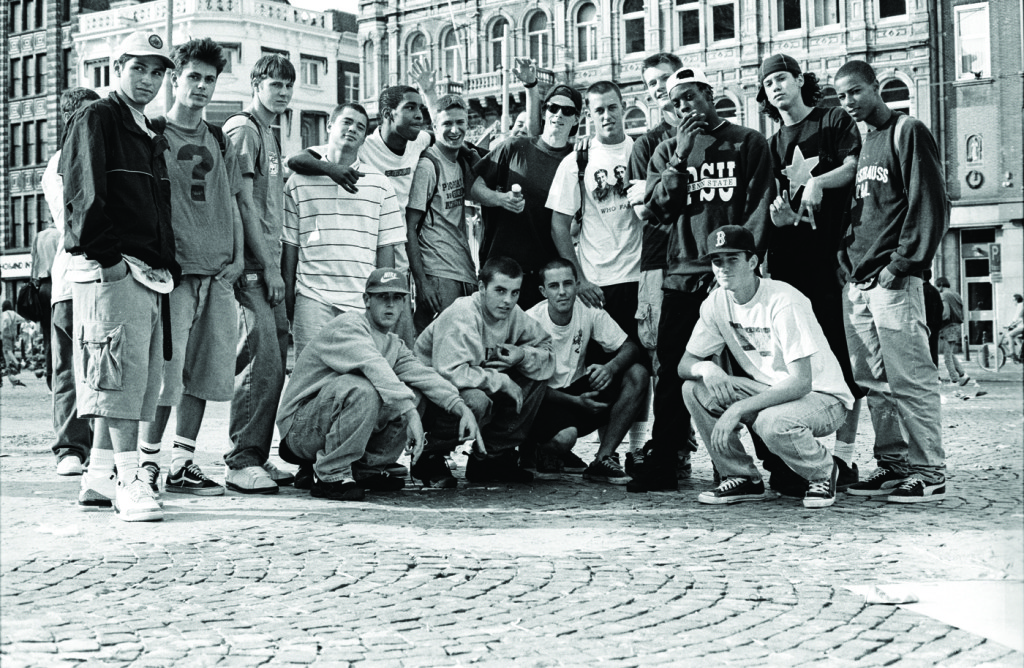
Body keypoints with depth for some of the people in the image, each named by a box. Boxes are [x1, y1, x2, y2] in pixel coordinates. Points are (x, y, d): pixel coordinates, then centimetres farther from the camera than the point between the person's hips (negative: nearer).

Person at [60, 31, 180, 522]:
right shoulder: (95, 121, -2)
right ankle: (129, 481, -14)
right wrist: (107, 255, -17)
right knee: (121, 374, -13)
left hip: (149, 274, 9)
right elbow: (83, 196, -11)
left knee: (139, 380, 9)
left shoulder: (151, 136, 24)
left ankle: (100, 475, 17)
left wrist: (170, 264, 14)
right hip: (110, 271, -9)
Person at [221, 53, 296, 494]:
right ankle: (241, 461, -10)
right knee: (262, 359, -14)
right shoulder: (242, 128, -5)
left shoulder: (271, 135, 24)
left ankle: (257, 456, 14)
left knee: (275, 359, 8)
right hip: (251, 264, -9)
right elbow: (244, 202, -12)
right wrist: (268, 266, -15)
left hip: (268, 263, 9)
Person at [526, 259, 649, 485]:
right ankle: (547, 448, 5)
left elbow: (631, 348, -7)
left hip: (580, 387, 5)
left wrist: (610, 367, -30)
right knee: (564, 437, -37)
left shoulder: (589, 311, -7)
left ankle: (602, 460, -18)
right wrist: (577, 401, -27)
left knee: (638, 375, -17)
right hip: (547, 399, -5)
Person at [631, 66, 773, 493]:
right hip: (683, 277, 3)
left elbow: (759, 207, 0)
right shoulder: (668, 151, 16)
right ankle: (660, 464, 4)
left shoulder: (748, 143, 8)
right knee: (673, 371, 0)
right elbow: (656, 211, 4)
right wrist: (680, 158, -5)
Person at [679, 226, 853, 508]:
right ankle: (743, 478, -1)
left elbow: (801, 383, -30)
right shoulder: (717, 303, -4)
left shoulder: (783, 302, -24)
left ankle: (823, 473, -4)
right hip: (768, 390, 6)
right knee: (695, 389, -15)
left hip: (823, 397, -6)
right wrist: (706, 368, -26)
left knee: (773, 422, -38)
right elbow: (685, 364, 0)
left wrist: (739, 409, -37)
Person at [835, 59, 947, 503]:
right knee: (874, 384, 8)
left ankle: (929, 473, -3)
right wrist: (846, 258, 11)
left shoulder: (908, 133, -3)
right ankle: (893, 465, 15)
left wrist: (901, 265, -15)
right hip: (858, 283, 8)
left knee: (909, 379, -8)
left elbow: (930, 206, -10)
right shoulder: (863, 143, 20)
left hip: (893, 282, -8)